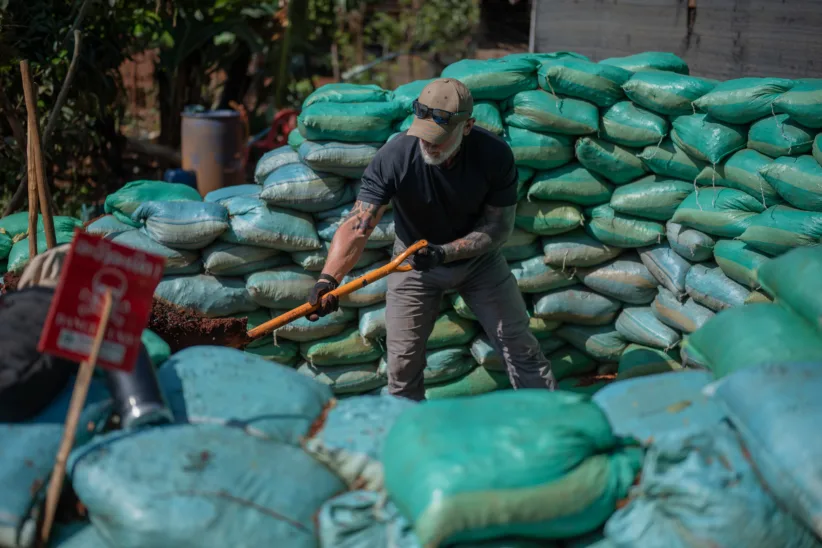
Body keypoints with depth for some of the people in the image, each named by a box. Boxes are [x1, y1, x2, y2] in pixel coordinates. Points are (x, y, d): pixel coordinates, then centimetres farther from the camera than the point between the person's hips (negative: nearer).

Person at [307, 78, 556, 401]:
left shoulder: (495, 155, -25)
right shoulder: (394, 157, -29)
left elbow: (499, 228, -17)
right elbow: (357, 226, -34)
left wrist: (445, 252, -33)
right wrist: (328, 279, -50)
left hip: (479, 259, 1)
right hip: (413, 263, 0)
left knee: (520, 348, 3)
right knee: (403, 366, 1)